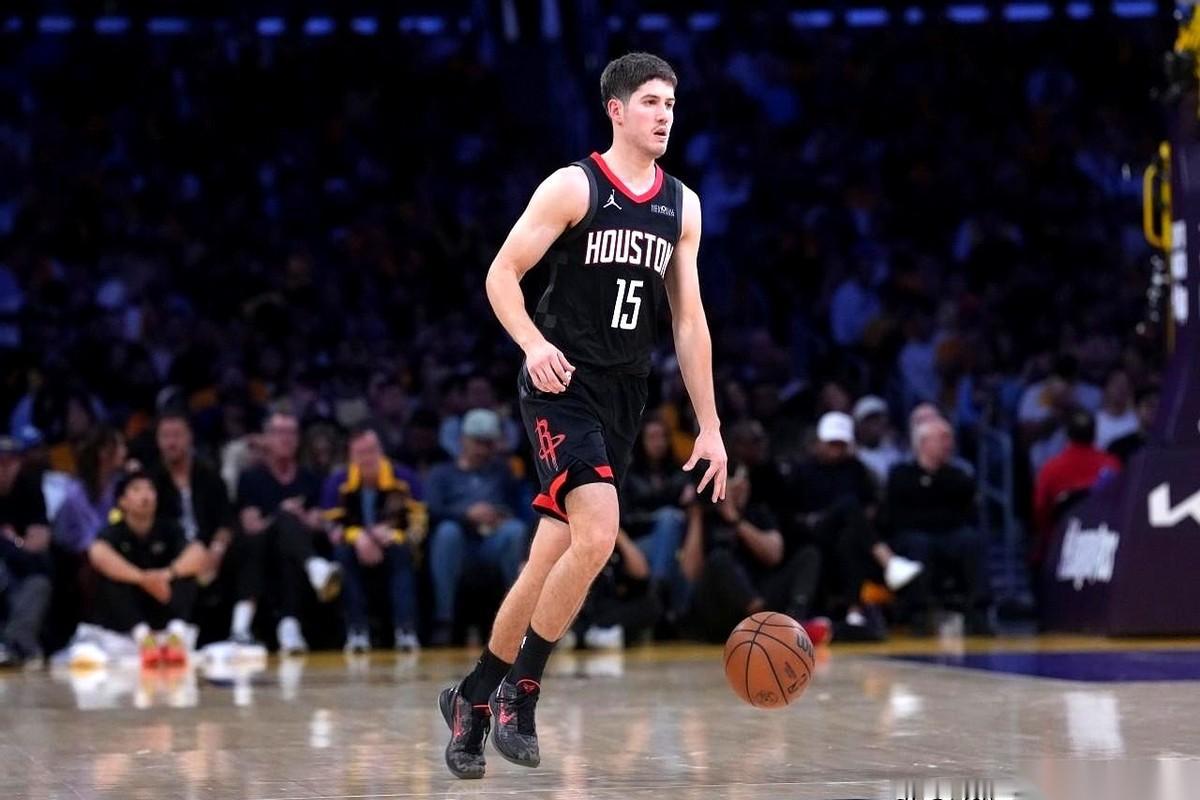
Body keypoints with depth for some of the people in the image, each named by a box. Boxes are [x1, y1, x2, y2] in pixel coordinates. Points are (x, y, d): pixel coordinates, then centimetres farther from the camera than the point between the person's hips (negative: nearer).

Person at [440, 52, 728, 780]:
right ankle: (520, 691, -8)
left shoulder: (682, 206, 10)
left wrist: (710, 426, 10)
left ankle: (474, 698, 24)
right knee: (598, 536, -23)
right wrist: (533, 343, -26)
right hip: (562, 389, -6)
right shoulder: (573, 187, -7)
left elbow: (689, 319, 13)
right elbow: (503, 272, -8)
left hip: (624, 399, 6)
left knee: (550, 561, 8)